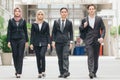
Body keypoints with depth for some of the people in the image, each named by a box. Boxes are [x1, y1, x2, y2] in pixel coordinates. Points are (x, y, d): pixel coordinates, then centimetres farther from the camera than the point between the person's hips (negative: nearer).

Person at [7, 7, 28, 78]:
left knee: (20, 56, -6)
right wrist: (8, 41, -3)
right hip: (13, 40, 1)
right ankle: (17, 69, 27)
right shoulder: (11, 21, 5)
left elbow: (25, 31, 8)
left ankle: (19, 73, -6)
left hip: (21, 39, -1)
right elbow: (9, 31, 3)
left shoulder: (23, 21, 5)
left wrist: (26, 41, 6)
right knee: (15, 55, 6)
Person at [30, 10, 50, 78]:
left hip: (44, 43, -2)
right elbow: (32, 35, 6)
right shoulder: (34, 24, 6)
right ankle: (40, 73, 10)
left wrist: (49, 43, -3)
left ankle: (43, 71, -11)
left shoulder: (46, 24, 4)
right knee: (38, 58, 3)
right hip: (36, 43, 2)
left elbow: (48, 34, 4)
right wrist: (31, 43, -1)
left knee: (42, 55, -21)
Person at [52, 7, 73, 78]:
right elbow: (53, 32, 9)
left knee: (65, 56, -15)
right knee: (60, 58, 3)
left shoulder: (69, 23, 5)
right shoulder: (56, 22, 7)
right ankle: (62, 73, 8)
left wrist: (71, 42, 0)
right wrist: (53, 41, 1)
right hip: (58, 42, 2)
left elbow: (71, 33, 8)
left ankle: (66, 71, -21)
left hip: (66, 42, -2)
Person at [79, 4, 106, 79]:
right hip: (88, 41, -2)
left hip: (97, 40, 2)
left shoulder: (99, 19, 6)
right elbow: (81, 29, 13)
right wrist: (84, 26, -9)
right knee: (90, 56, -13)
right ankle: (91, 72, -20)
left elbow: (103, 29, 4)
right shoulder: (84, 20, 5)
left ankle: (94, 72, 19)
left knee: (96, 57, 8)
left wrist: (102, 37, -11)